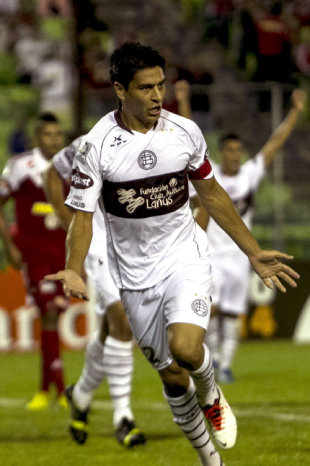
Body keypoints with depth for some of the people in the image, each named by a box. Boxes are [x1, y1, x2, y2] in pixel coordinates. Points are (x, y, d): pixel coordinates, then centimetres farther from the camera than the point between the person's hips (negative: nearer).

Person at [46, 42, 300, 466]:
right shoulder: (96, 145, -12)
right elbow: (83, 216, -9)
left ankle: (211, 397, 8)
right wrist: (73, 271, -27)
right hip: (136, 272, 0)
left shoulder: (185, 131, -4)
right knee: (171, 375, 6)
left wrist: (255, 254, 11)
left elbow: (213, 195, 9)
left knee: (185, 347, -26)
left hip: (186, 256, 0)